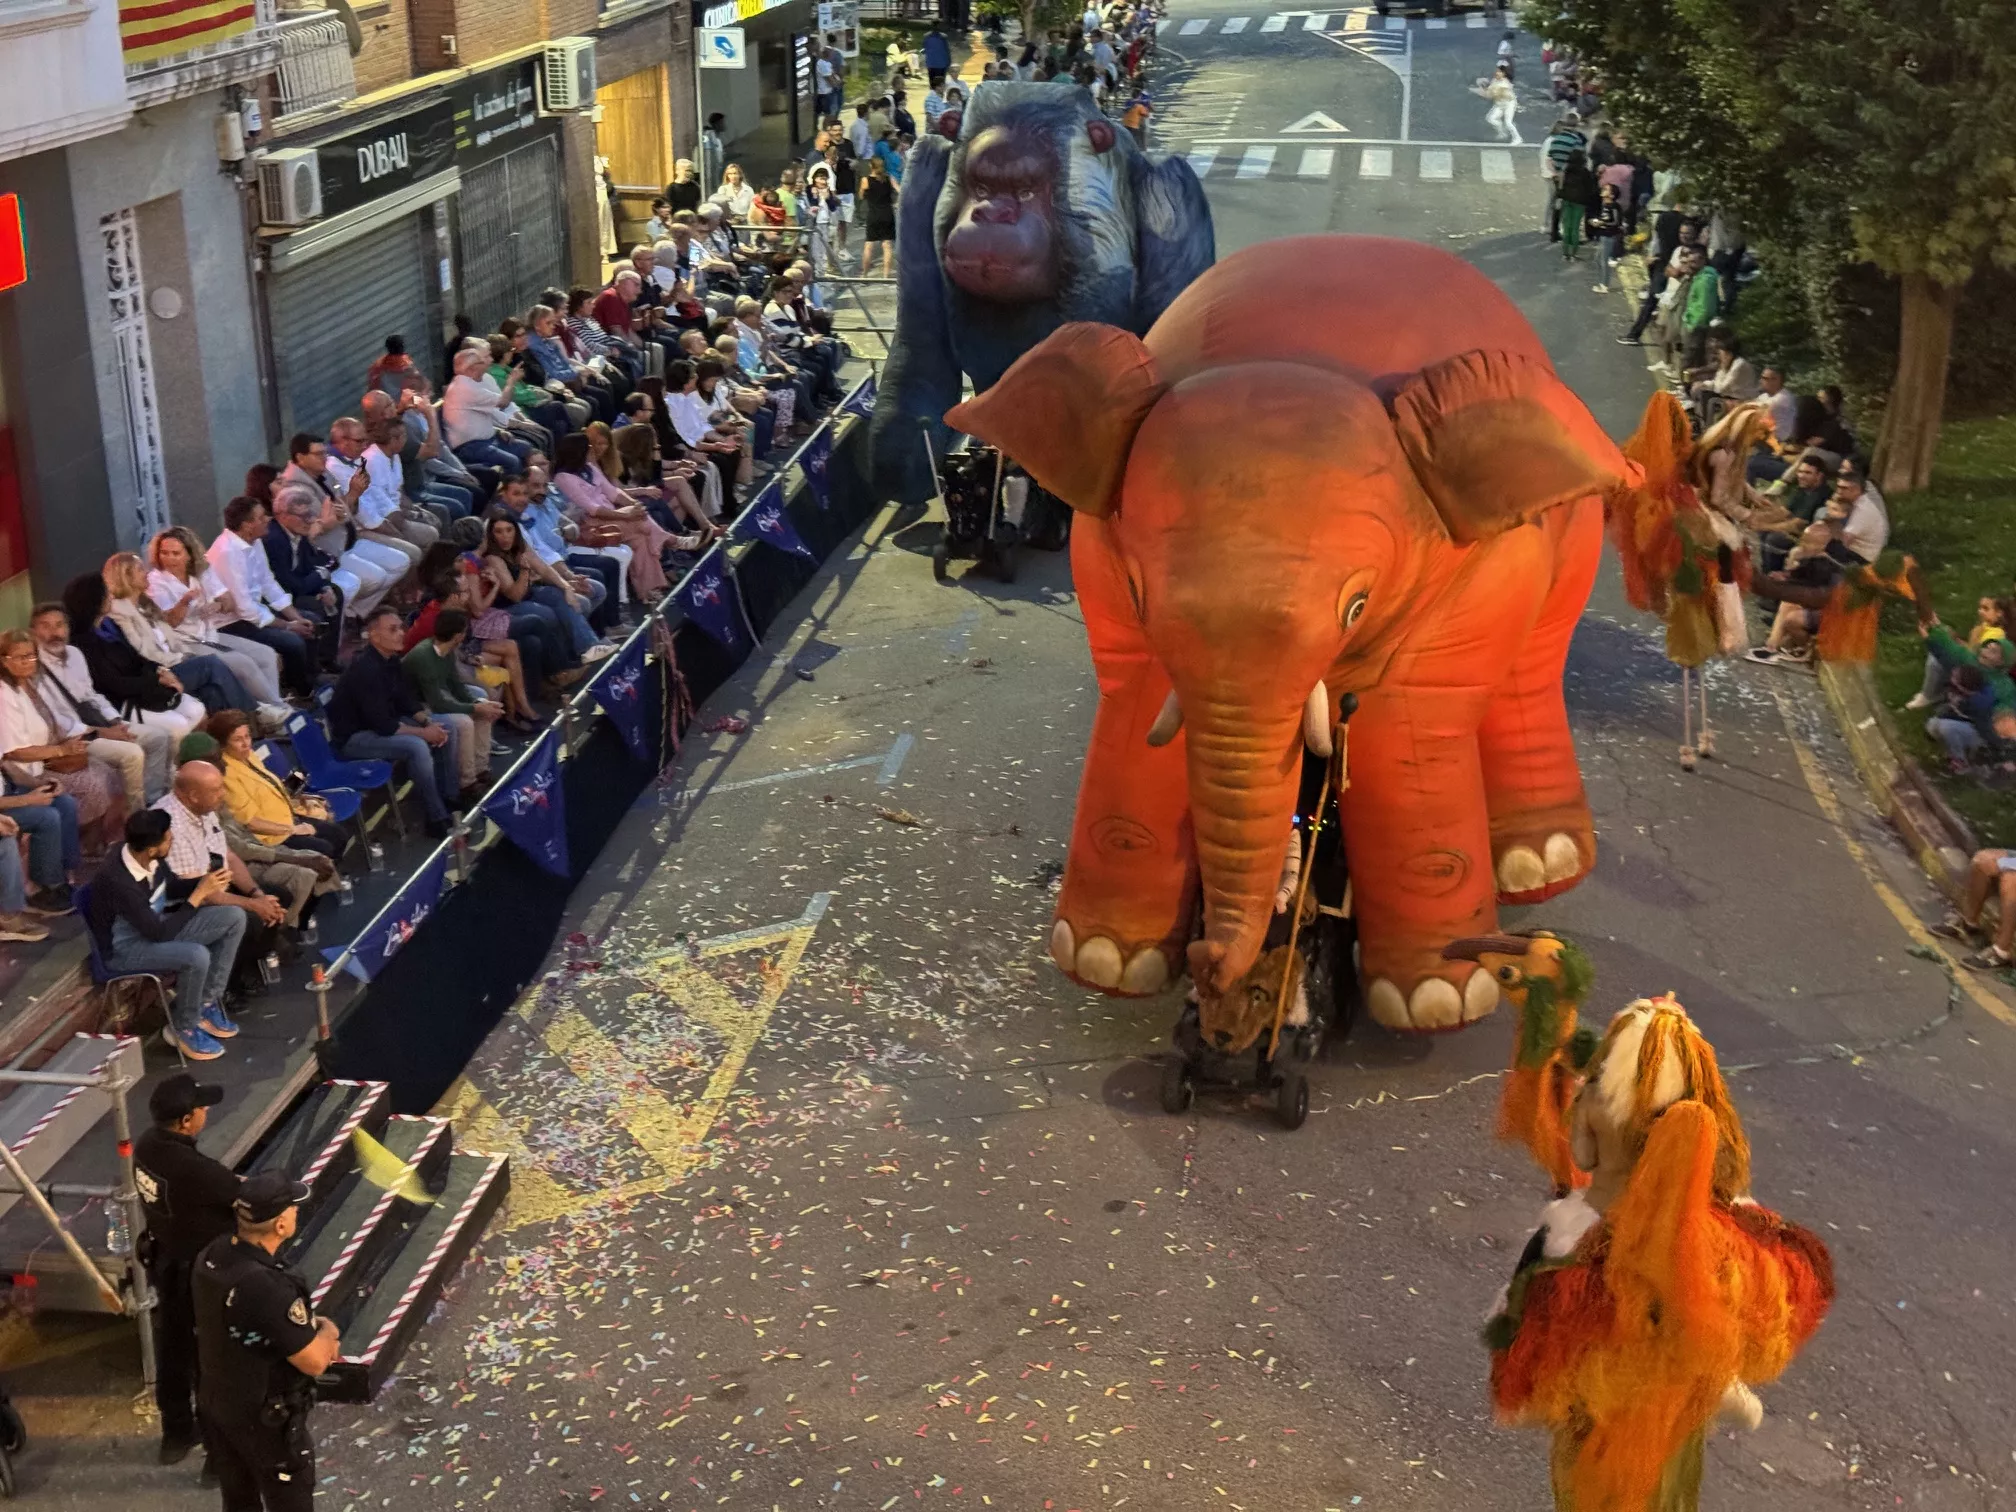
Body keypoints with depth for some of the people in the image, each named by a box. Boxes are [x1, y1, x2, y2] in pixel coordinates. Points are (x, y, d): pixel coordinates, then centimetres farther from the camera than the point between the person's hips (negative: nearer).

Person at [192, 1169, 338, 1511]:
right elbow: (314, 1362, -25)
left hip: (215, 1404, 7)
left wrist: (310, 1328, -1)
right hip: (264, 1420, -7)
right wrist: (326, 1331, -4)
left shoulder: (211, 1256, -10)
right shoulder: (266, 1287, -36)